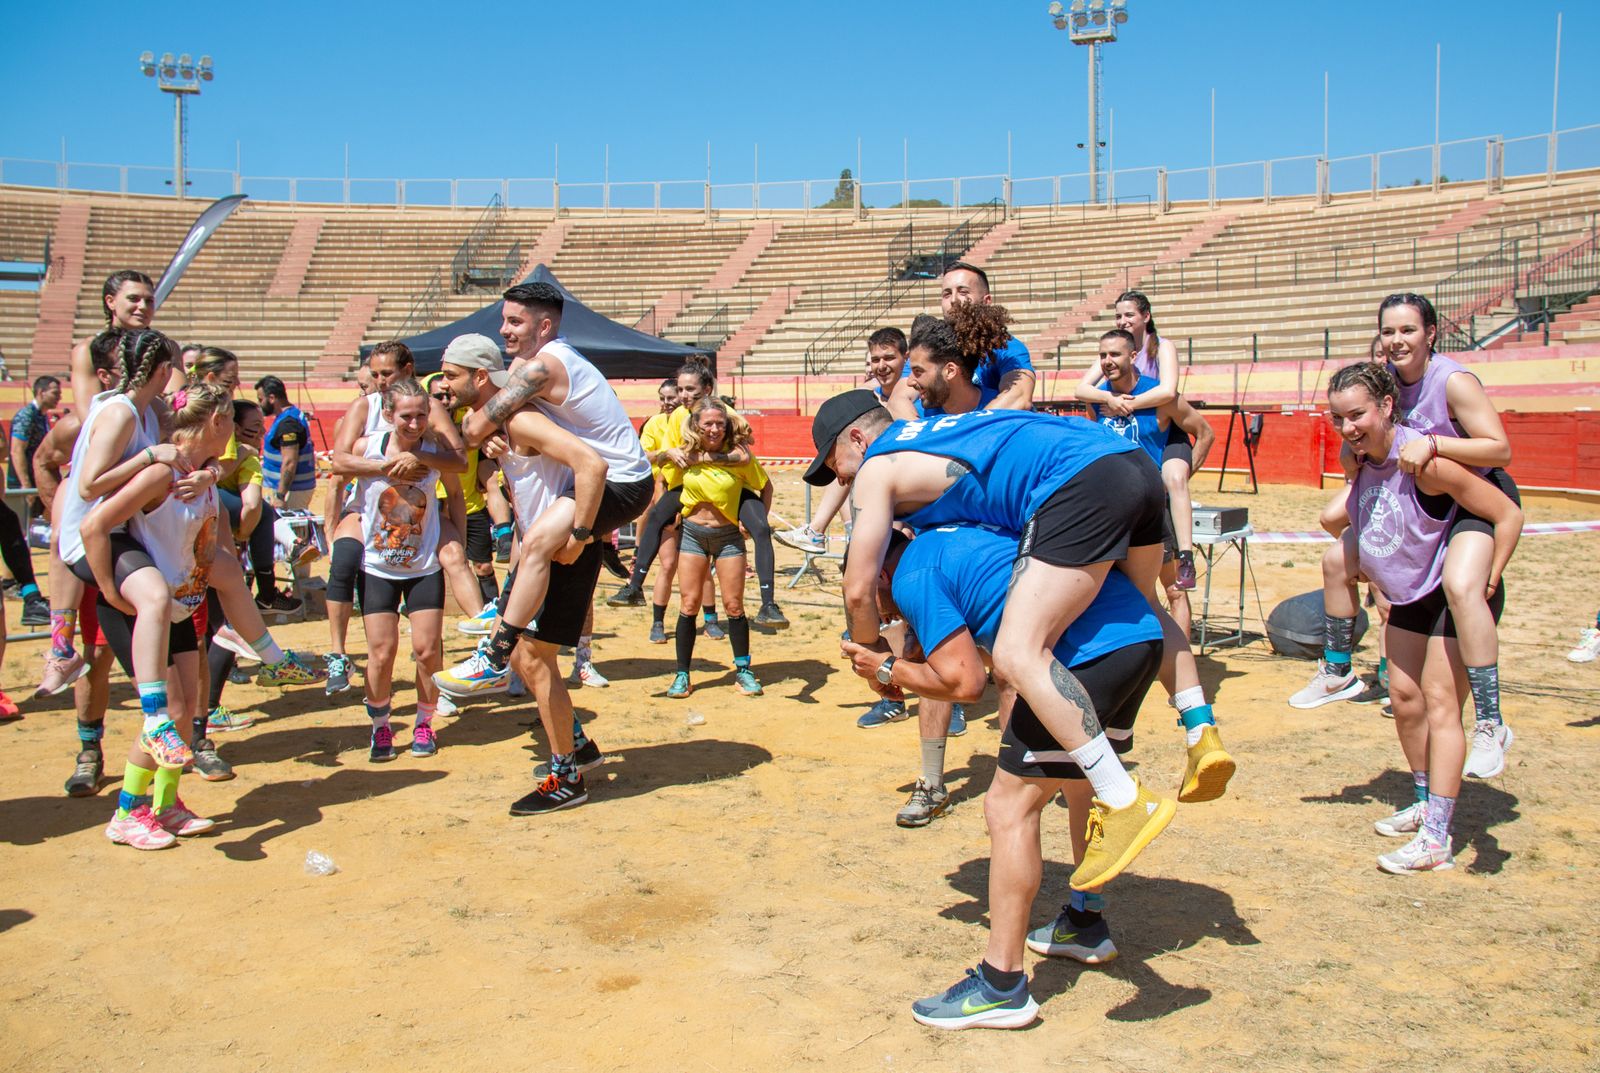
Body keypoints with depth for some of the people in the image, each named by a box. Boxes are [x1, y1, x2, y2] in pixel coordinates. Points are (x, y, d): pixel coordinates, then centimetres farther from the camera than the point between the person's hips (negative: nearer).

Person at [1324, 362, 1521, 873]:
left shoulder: (1424, 461, -28)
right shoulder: (1361, 462, -5)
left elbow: (1508, 514, -22)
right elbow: (1357, 528, 14)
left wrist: (1486, 584, -20)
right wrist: (1381, 587, 11)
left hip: (1457, 593, -8)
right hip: (1410, 595, 8)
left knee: (1439, 701, -12)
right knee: (1403, 696, 10)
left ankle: (1436, 840, -11)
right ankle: (1426, 804, 28)